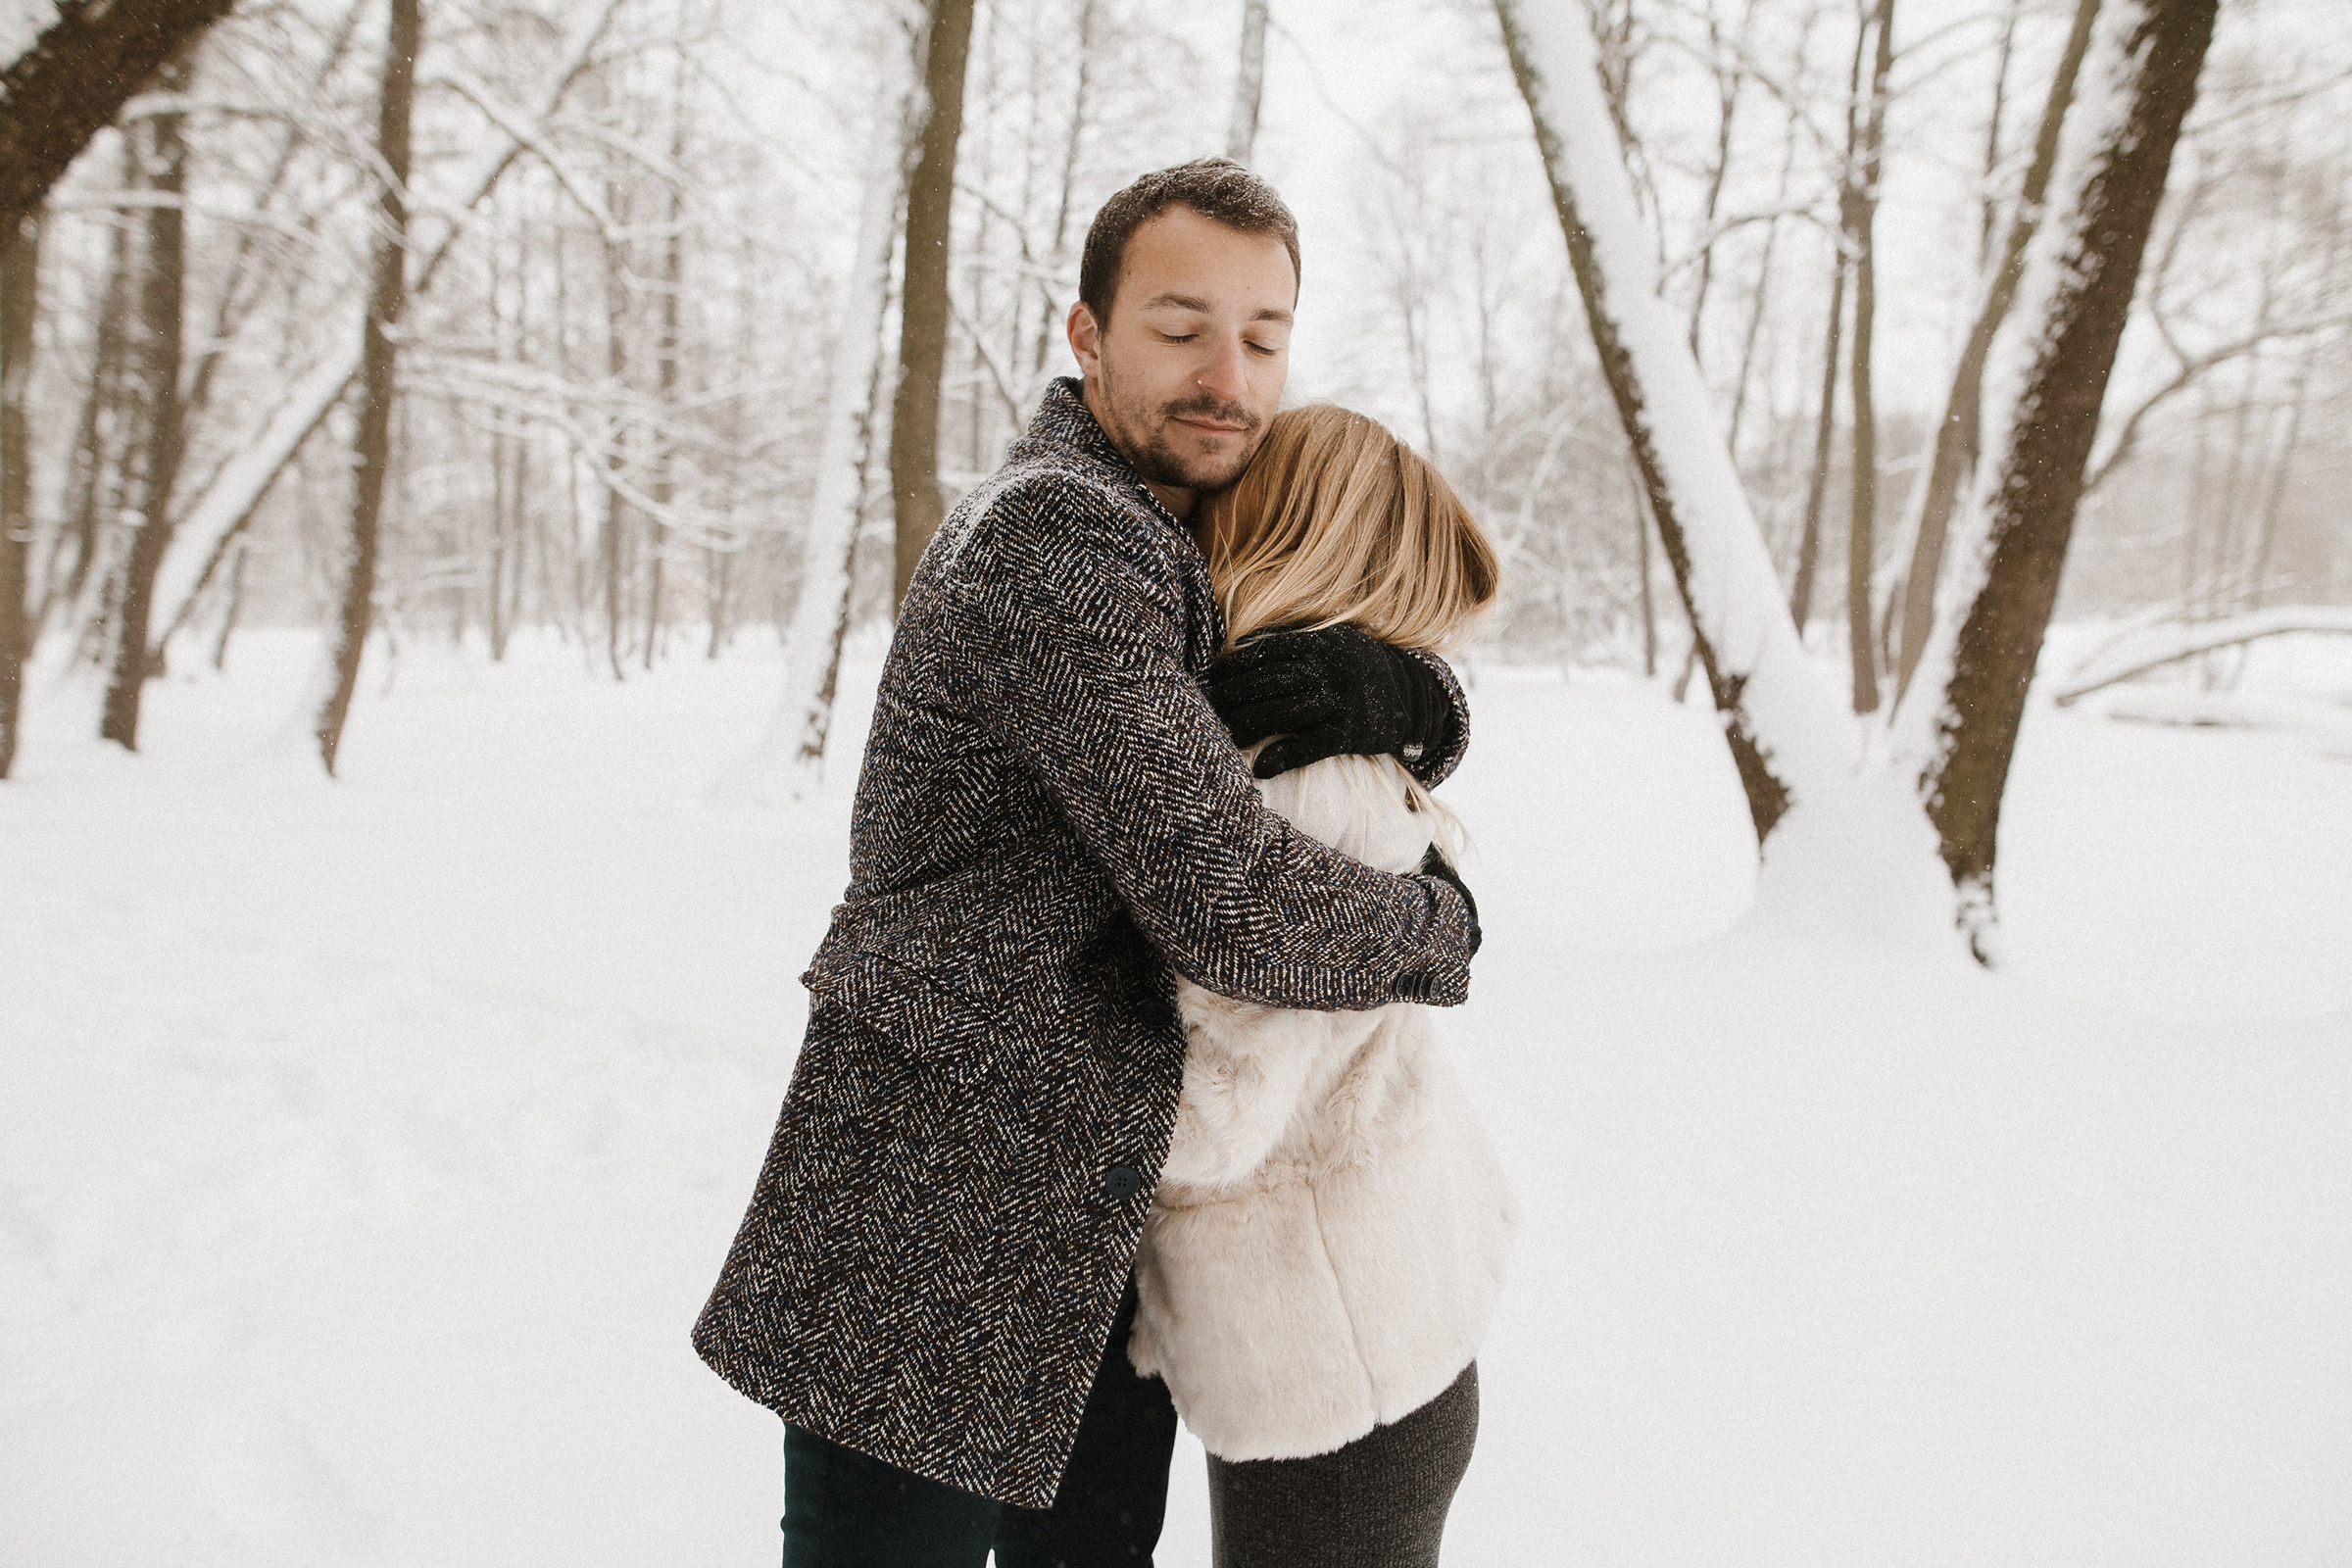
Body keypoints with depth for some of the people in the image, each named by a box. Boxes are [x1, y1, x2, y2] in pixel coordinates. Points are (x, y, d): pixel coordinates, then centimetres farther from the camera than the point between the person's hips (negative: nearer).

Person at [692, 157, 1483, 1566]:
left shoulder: (1167, 547, 11)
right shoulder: (1057, 533, -20)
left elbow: (1435, 737, 10)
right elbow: (1228, 902, -27)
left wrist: (1393, 697, -14)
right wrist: (1441, 925, -7)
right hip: (933, 1255, -9)